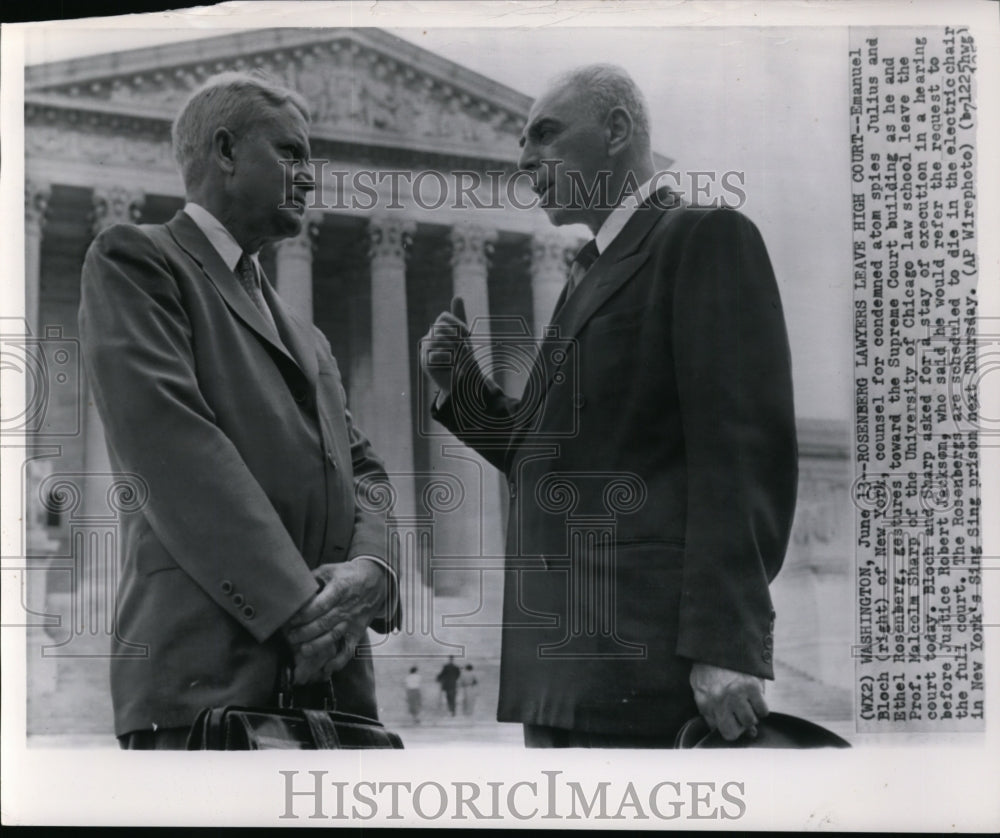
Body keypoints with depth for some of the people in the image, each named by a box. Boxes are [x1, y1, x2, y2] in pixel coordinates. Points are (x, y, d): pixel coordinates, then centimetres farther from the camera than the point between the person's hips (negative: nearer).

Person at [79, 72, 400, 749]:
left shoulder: (307, 338, 29)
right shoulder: (134, 261, 5)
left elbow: (362, 468, 20)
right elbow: (169, 440, -9)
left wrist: (370, 563, -5)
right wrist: (293, 604, -15)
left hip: (333, 678, 7)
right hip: (205, 672, -7)